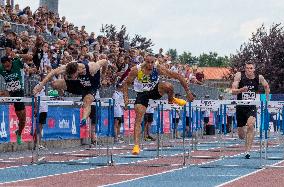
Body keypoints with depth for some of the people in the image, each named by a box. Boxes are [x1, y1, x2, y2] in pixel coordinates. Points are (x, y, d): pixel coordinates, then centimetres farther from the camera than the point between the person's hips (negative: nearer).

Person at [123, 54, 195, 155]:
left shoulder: (158, 68, -22)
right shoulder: (136, 70, -23)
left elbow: (177, 76, -19)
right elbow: (126, 83, -9)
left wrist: (188, 91, -19)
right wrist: (126, 98, -20)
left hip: (155, 90, 1)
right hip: (142, 93, -1)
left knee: (168, 86, -31)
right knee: (138, 118, -16)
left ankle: (171, 99, 4)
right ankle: (136, 145, -15)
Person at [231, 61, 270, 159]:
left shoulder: (259, 77, -4)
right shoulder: (239, 76, -9)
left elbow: (266, 86, 17)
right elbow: (233, 91, -13)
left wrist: (267, 98, 13)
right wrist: (241, 90, -32)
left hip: (251, 107, 0)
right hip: (240, 107, 0)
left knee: (250, 125, -27)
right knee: (241, 136, 7)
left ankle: (247, 151, -23)